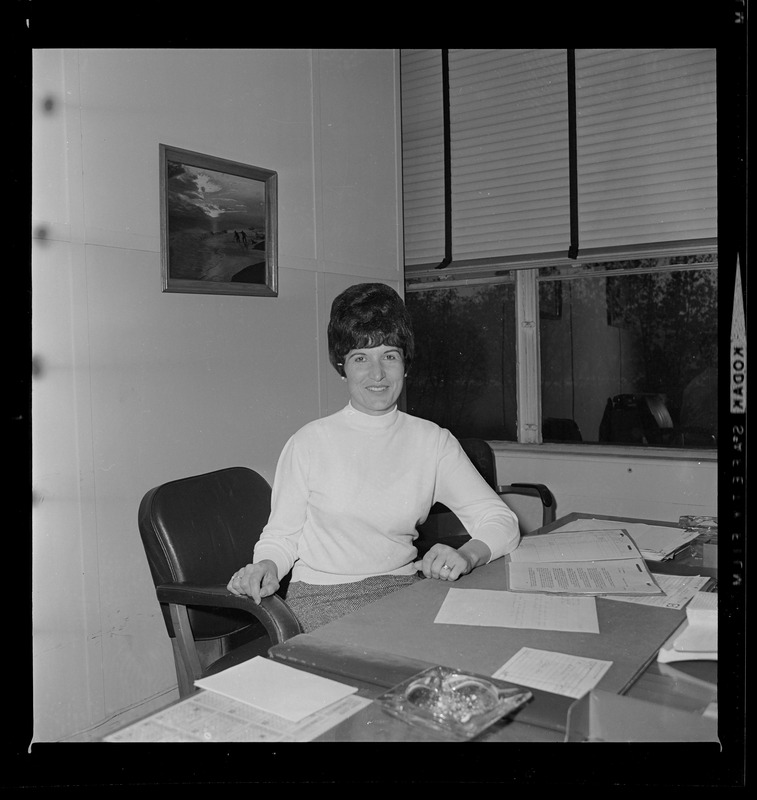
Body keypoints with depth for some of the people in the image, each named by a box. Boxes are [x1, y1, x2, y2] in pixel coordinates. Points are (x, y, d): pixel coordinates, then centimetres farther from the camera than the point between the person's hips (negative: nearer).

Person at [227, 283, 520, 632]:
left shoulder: (432, 441, 4)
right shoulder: (310, 442, -2)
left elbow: (501, 521, -2)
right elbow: (281, 535, 2)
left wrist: (467, 555, -23)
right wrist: (266, 566, -21)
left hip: (403, 588, 4)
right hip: (322, 596, -4)